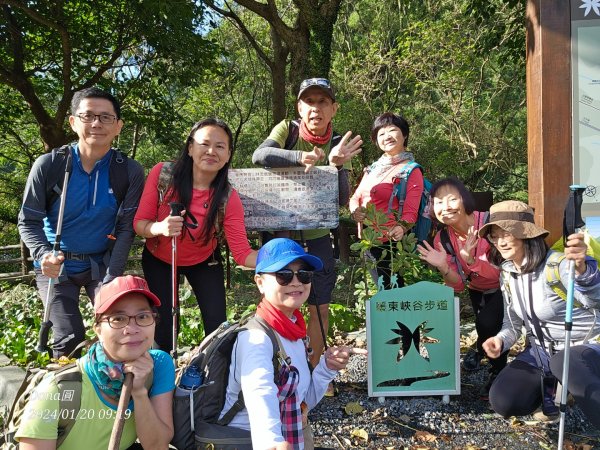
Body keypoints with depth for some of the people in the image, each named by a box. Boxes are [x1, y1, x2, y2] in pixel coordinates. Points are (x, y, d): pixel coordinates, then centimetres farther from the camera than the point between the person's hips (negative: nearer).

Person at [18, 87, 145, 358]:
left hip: (102, 264, 1)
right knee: (70, 339, -8)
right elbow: (28, 221, -7)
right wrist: (43, 254, -27)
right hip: (57, 266, -1)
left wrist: (110, 281, -18)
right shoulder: (48, 165, -13)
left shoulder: (130, 171, -12)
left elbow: (126, 229, -11)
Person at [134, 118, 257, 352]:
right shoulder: (162, 174, -24)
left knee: (218, 327, -5)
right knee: (166, 328, -4)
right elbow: (139, 223, -17)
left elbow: (242, 253, -24)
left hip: (204, 262, 1)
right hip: (158, 260, 0)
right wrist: (159, 228, -40)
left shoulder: (229, 198, -23)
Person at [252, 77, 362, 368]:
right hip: (279, 232, -2)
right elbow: (259, 155, -28)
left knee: (320, 308, 10)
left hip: (317, 237, 2)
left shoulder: (338, 144, -4)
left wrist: (336, 165, -29)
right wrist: (301, 156, -43)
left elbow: (343, 199, -11)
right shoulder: (287, 129, -8)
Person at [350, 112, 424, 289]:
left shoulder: (411, 171, -7)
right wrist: (355, 211, -10)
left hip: (388, 243, -7)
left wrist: (401, 228, -36)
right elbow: (356, 197, 14)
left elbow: (411, 212, -14)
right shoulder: (373, 168, 11)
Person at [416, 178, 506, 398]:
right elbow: (458, 286, -16)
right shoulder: (442, 239, -18)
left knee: (488, 322, -23)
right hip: (478, 291, 5)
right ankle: (483, 350, 52)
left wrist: (469, 259, -49)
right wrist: (443, 267, -36)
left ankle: (498, 371, 5)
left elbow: (500, 274, -33)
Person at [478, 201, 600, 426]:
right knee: (502, 401, -12)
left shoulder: (557, 264, -23)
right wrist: (500, 340, -14)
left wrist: (582, 268, -64)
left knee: (564, 363, -42)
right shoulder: (507, 273, -1)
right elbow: (513, 322, 9)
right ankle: (549, 387, 13)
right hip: (540, 351, 7)